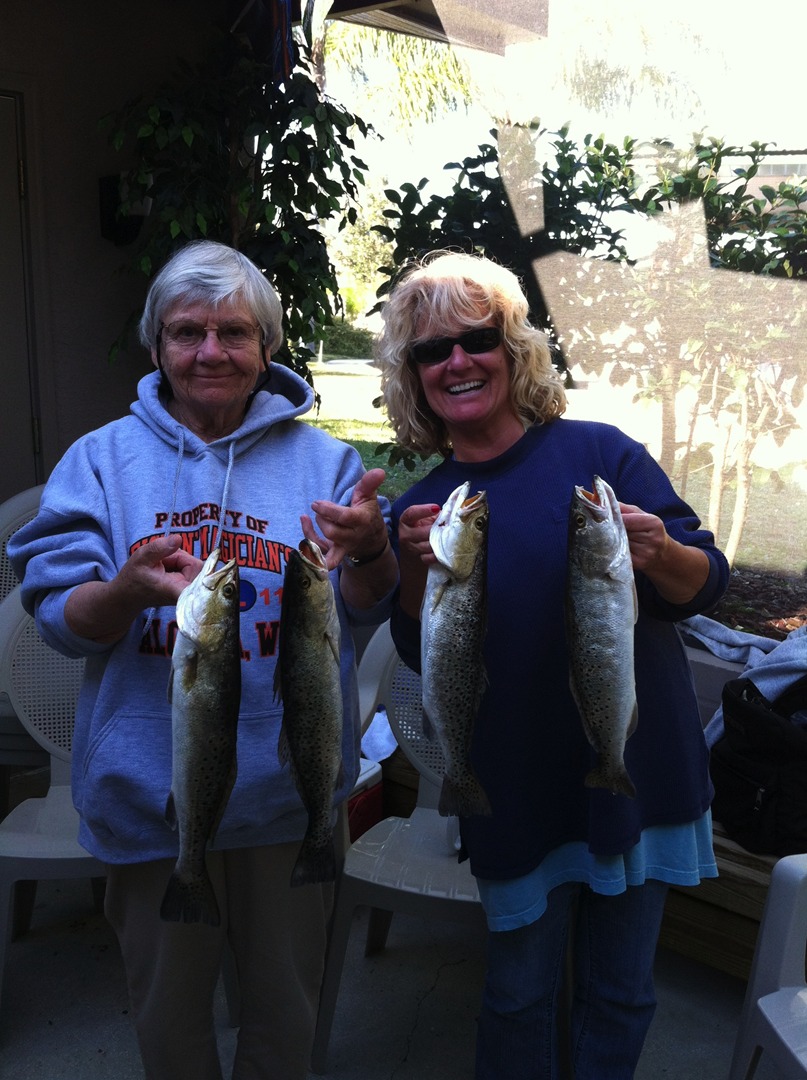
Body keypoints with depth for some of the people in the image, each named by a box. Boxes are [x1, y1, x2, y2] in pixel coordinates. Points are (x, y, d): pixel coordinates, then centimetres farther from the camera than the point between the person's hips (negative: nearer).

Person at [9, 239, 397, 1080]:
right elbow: (60, 619, -7)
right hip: (152, 786, 0)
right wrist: (128, 589, -29)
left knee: (285, 1010, 20)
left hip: (287, 786, 0)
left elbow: (364, 610, -6)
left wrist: (370, 551, -28)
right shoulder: (103, 460, -1)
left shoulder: (320, 459, -1)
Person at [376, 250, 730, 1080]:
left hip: (638, 771, -1)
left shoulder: (600, 452, -8)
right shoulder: (422, 507, 0)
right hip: (519, 791, 1)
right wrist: (415, 573, -18)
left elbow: (708, 584, -6)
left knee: (621, 990, 16)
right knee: (520, 993, 15)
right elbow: (423, 658, 0)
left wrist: (664, 555, -29)